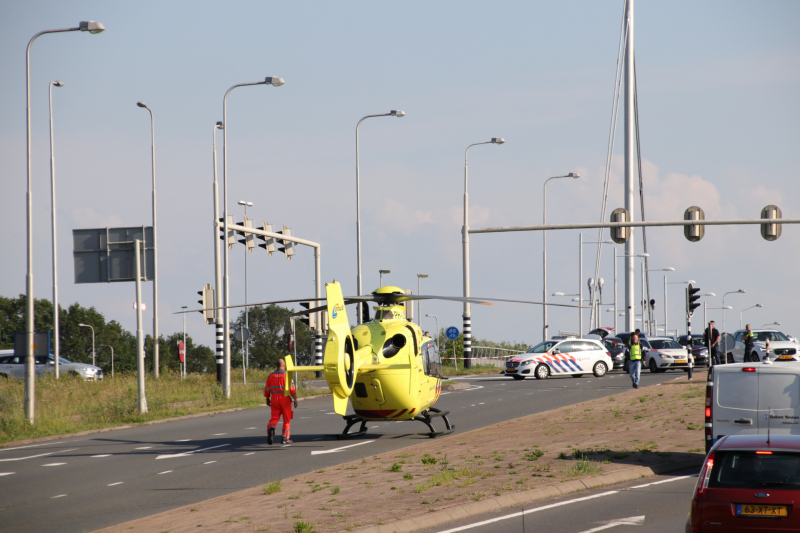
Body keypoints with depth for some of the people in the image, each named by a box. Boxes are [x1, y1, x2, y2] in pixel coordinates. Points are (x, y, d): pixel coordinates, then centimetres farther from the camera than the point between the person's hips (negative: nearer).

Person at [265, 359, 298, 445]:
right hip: (285, 399, -3)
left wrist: (267, 399, 23)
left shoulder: (271, 375, 6)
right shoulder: (286, 375, -6)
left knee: (274, 417, 5)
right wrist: (295, 399, -14)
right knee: (287, 419, 8)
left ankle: (271, 429, -27)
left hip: (274, 399, 3)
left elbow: (267, 389, 10)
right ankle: (285, 438, 10)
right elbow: (292, 389, -14)